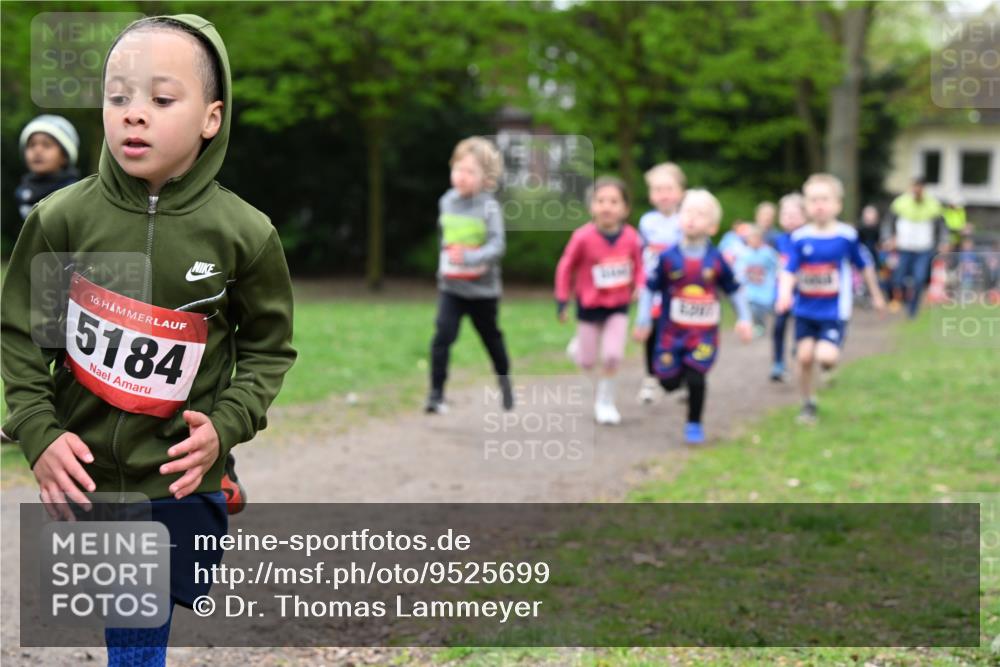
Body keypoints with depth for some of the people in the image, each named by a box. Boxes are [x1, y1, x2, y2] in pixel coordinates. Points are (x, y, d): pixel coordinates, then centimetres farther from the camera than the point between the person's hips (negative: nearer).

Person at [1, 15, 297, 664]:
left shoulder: (244, 234, -9)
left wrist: (226, 426, -9)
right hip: (79, 474, 1)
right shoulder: (63, 217, -8)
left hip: (180, 483, -1)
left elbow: (270, 347, 4)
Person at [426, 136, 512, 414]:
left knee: (491, 338, 16)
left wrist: (469, 258, -38)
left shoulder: (489, 207, -15)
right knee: (442, 336, -16)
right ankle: (436, 393, -14)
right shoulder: (447, 201, 0)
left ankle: (504, 380, 41)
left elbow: (497, 246, -24)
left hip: (482, 290, -3)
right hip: (451, 287, 3)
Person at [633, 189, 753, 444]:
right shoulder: (669, 258, -5)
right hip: (672, 330, 1)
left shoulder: (716, 260, -3)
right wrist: (643, 322, 3)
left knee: (695, 379, -11)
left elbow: (734, 290, 8)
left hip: (704, 333, -1)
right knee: (669, 382, 3)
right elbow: (650, 288, 3)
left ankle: (694, 424, 8)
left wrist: (743, 319, 2)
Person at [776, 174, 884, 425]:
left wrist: (876, 295, 17)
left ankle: (830, 359, 20)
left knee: (826, 356, -18)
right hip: (805, 310, 2)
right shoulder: (800, 238, -4)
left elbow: (865, 265, 7)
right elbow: (789, 271, -8)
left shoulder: (847, 236, -7)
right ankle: (808, 404, 19)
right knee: (805, 355, -2)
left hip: (834, 310, -2)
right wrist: (784, 293, -28)